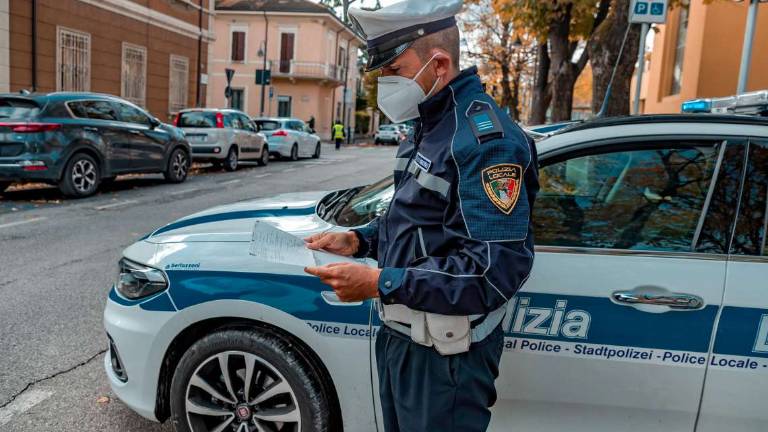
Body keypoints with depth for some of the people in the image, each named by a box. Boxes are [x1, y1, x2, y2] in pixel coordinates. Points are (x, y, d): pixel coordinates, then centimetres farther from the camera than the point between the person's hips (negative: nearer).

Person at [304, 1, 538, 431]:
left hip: (445, 355, -9)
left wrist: (382, 283, -28)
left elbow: (497, 268, -28)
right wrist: (359, 241, 3)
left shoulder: (485, 137, -22)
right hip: (400, 335, 9)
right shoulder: (431, 126, 10)